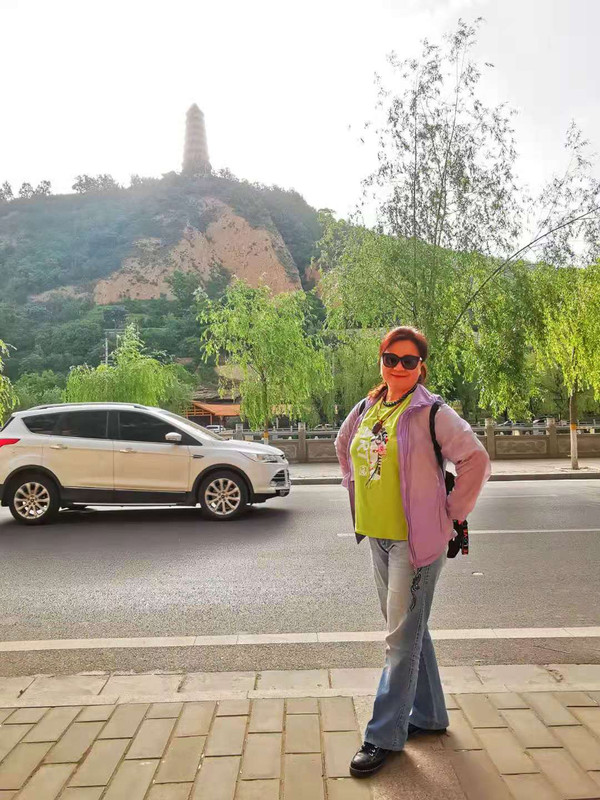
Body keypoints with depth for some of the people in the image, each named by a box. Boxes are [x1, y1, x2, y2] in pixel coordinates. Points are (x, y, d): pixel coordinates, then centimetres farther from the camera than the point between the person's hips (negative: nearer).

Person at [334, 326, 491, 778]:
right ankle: (429, 715, 38)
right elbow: (343, 447, 23)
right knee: (409, 630, 19)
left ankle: (385, 736, 16)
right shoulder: (366, 409, 6)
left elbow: (476, 460, -14)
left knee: (402, 639, 2)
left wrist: (451, 513, -10)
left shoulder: (431, 412, -13)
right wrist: (357, 493, 16)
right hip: (377, 537, 7)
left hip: (417, 539, -7)